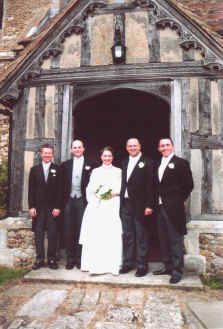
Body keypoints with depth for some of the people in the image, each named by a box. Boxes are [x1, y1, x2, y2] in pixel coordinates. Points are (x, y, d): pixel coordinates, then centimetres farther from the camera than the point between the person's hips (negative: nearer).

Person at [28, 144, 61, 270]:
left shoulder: (57, 169, 3)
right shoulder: (35, 169, 9)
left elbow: (60, 189, -1)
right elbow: (31, 190, 6)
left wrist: (58, 207, -7)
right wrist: (31, 206, -2)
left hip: (53, 207, -2)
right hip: (38, 207, 2)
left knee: (52, 234, 2)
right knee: (38, 234, 6)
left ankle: (52, 259, 11)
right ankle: (39, 259, 15)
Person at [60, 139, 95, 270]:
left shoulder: (90, 165, 4)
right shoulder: (65, 165, 12)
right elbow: (62, 184, 9)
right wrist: (63, 200, 2)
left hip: (82, 201, -2)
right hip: (69, 201, 2)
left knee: (81, 231, 1)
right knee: (69, 231, 5)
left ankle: (80, 259, 12)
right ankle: (70, 259, 15)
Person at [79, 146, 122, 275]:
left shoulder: (118, 171, 12)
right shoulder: (95, 171, 17)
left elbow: (122, 189, 6)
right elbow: (90, 189, 11)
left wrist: (113, 193, -10)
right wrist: (97, 193, -7)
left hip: (112, 207, -1)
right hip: (96, 207, 2)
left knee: (113, 235, -7)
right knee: (95, 235, -6)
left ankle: (112, 265, -1)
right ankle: (96, 265, 0)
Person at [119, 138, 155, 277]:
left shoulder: (147, 163, -4)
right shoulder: (124, 163, 15)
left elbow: (150, 185, -10)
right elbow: (123, 183, 13)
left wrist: (149, 205, -14)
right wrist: (120, 197, 3)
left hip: (140, 205, -6)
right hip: (125, 204, 6)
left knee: (141, 237, 3)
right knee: (127, 235, 13)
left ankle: (142, 265, 14)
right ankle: (128, 263, 25)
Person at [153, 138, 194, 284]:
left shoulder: (181, 163, -3)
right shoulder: (158, 165, 16)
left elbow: (189, 184, -6)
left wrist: (181, 200, -5)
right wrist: (155, 203, 8)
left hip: (174, 208, -7)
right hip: (160, 207, 7)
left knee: (176, 240, -1)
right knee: (163, 239, 14)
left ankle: (177, 270, 8)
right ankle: (168, 266, 26)